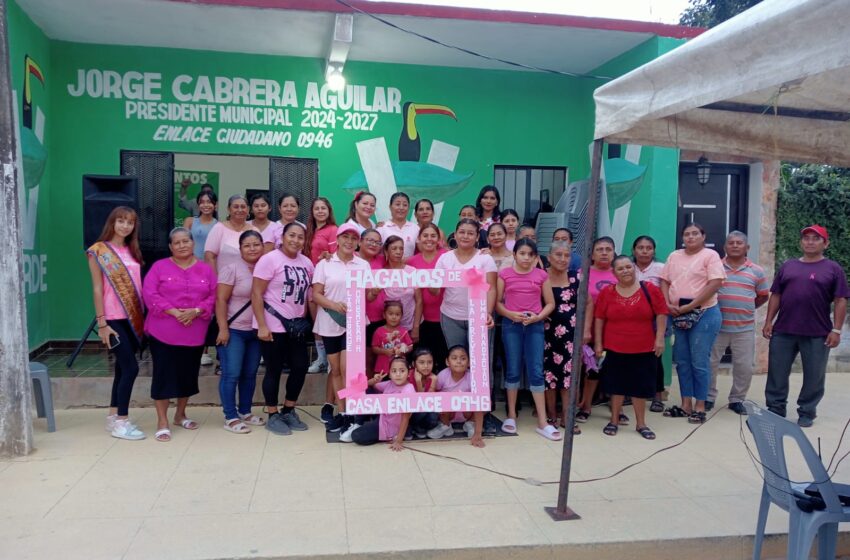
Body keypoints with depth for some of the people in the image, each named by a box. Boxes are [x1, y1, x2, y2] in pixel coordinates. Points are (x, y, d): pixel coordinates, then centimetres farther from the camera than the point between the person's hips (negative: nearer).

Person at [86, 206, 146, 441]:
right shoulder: (98, 250, -6)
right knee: (131, 368, -8)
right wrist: (101, 323, -13)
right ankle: (121, 421, 3)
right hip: (113, 319, -6)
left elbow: (136, 285, 12)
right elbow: (97, 289, -9)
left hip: (133, 318, 6)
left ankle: (113, 416, 23)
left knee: (123, 368, 11)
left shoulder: (132, 251, 12)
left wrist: (142, 316, 7)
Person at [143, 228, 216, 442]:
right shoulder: (159, 267, 0)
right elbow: (150, 295, -8)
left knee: (188, 375, 12)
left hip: (195, 334, 3)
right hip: (163, 333, -3)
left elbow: (213, 296, 1)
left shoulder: (206, 269, 7)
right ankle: (162, 422, 8)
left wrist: (196, 311, -15)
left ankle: (180, 415, 30)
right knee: (164, 375, -1)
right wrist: (174, 312, -18)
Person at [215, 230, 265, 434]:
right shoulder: (232, 269, -9)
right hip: (233, 330, -5)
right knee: (231, 374, -2)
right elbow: (221, 300, -11)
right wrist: (223, 328, -16)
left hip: (256, 331, 5)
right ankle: (230, 417, 7)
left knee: (250, 373, 13)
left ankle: (245, 412, 27)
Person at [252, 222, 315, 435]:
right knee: (274, 371, 4)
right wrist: (262, 326, -18)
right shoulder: (269, 259, -10)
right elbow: (256, 294, -13)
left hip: (296, 326, 6)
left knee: (300, 367, 9)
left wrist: (305, 320, 8)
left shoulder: (307, 263, 8)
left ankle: (288, 411, 27)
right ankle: (273, 416, 19)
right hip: (273, 326, -6)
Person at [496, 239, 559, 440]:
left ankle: (542, 422, 4)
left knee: (536, 371, -1)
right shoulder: (505, 274, 1)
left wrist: (538, 317, -10)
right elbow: (497, 302, 2)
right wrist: (511, 314, -14)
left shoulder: (541, 275, 4)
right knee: (513, 370, 6)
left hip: (535, 326, 1)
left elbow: (550, 303, 6)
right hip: (511, 325, -1)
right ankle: (511, 415, 20)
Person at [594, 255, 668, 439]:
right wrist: (598, 343, -1)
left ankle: (641, 423, 23)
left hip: (643, 349, 0)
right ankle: (614, 421, 24)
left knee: (640, 386, 10)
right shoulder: (607, 292, -3)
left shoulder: (650, 289, -4)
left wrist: (660, 338, -6)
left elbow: (661, 314, -1)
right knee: (616, 385, 11)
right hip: (615, 349, 0)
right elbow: (599, 319, 1)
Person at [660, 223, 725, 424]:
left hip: (703, 314, -5)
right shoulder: (674, 256, 13)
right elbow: (665, 281, 11)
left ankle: (700, 407, 8)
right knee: (682, 362, 9)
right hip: (678, 316, 6)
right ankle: (686, 405, 17)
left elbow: (715, 284, -14)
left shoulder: (710, 255, -4)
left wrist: (690, 306, -17)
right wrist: (668, 304, -6)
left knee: (699, 362, -2)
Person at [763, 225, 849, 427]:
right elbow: (776, 295, 11)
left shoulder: (833, 269, 2)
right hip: (783, 331, 2)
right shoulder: (788, 266, 10)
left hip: (817, 334, -2)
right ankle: (775, 408, 19)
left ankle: (807, 412, 22)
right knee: (777, 372, 7)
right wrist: (769, 321, 4)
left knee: (813, 376, 8)